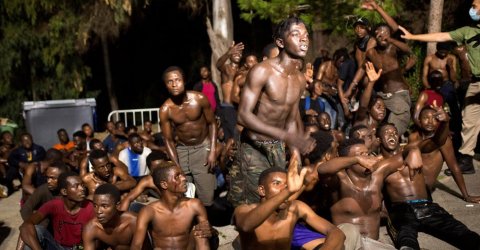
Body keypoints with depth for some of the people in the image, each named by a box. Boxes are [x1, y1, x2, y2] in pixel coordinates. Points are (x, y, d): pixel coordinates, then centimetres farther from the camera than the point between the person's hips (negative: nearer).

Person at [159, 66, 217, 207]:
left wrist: (213, 151, -11)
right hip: (182, 150, 1)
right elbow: (168, 140, -7)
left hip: (203, 147, -1)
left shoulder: (199, 99, -17)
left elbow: (212, 123, -4)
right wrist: (177, 166, -13)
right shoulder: (165, 109, -16)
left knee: (206, 198, -5)